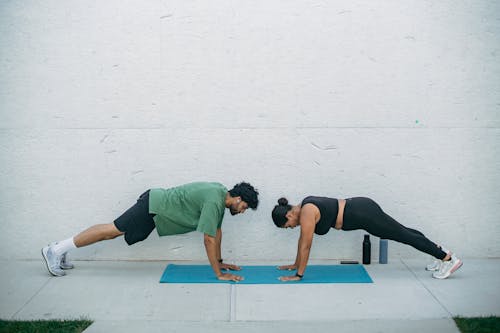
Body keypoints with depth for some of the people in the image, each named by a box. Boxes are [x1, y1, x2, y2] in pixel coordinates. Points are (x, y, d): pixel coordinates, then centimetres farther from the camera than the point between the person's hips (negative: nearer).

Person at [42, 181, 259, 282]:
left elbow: (217, 231, 13)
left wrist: (219, 262, 16)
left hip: (157, 203, 9)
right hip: (154, 207, -9)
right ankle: (55, 251, 6)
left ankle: (60, 250, 21)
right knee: (112, 230, -3)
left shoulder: (221, 193, 5)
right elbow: (209, 240, -24)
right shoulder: (214, 202, -24)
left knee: (113, 231, 12)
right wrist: (219, 274, -20)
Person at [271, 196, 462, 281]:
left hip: (363, 215, -8)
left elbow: (306, 245, -19)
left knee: (403, 235, 0)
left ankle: (448, 259, 9)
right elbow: (302, 239, 16)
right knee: (401, 232, 18)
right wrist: (295, 264, 20)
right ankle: (439, 251, 32)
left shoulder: (306, 214, -20)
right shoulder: (303, 207, 7)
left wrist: (298, 274, -12)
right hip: (360, 210, 8)